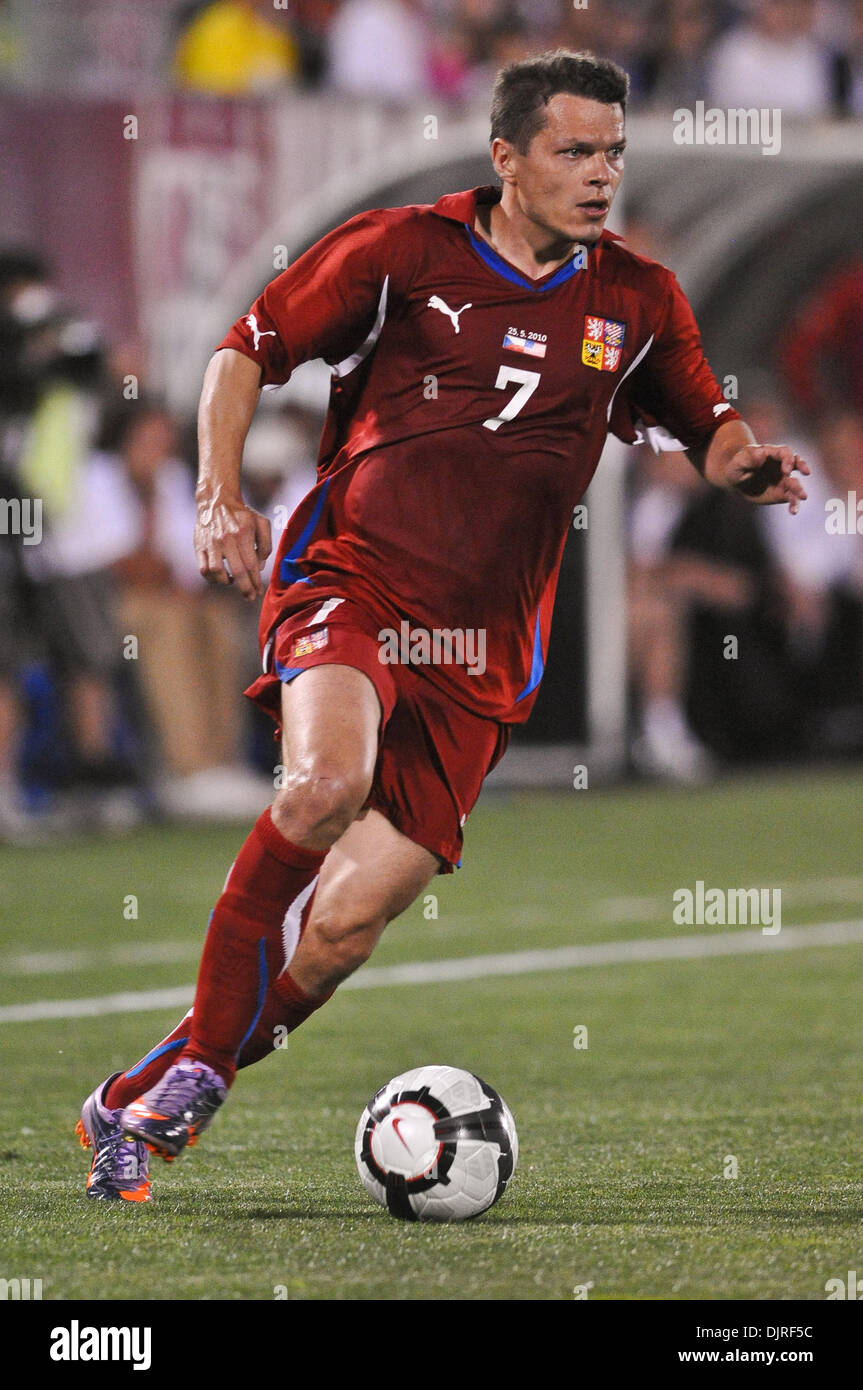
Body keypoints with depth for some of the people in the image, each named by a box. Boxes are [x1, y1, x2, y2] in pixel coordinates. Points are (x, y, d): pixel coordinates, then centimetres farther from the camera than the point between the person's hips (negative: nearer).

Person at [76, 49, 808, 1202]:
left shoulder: (638, 302, 8)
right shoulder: (401, 251, -1)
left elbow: (706, 428, 21)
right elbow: (248, 349, 8)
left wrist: (746, 463, -3)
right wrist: (220, 495, -6)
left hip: (480, 652, 3)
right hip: (348, 577, -3)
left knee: (348, 923, -6)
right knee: (329, 780, -34)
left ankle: (140, 1107, 11)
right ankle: (197, 1059, -19)